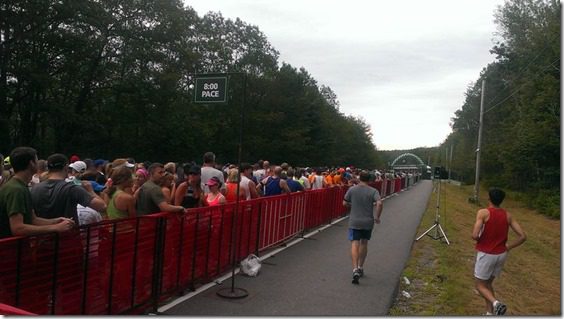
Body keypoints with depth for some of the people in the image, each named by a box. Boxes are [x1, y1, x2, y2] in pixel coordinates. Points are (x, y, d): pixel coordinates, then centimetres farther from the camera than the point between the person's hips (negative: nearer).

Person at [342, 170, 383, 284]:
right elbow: (379, 203, -19)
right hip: (368, 222, 1)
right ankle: (360, 267, 28)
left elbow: (344, 203, 3)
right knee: (364, 243, 18)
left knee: (354, 245, -4)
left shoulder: (352, 189, -2)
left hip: (354, 222, -1)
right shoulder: (373, 191, -5)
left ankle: (355, 269, -20)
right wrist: (377, 217, -7)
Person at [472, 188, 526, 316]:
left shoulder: (483, 213, -16)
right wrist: (507, 247, 4)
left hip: (486, 254, -5)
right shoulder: (508, 215, 0)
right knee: (488, 283, 22)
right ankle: (490, 313, 20)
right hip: (501, 255, 5)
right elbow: (523, 236, -4)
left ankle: (496, 303, -16)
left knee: (480, 285, 10)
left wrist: (479, 239, -1)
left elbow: (475, 235, -24)